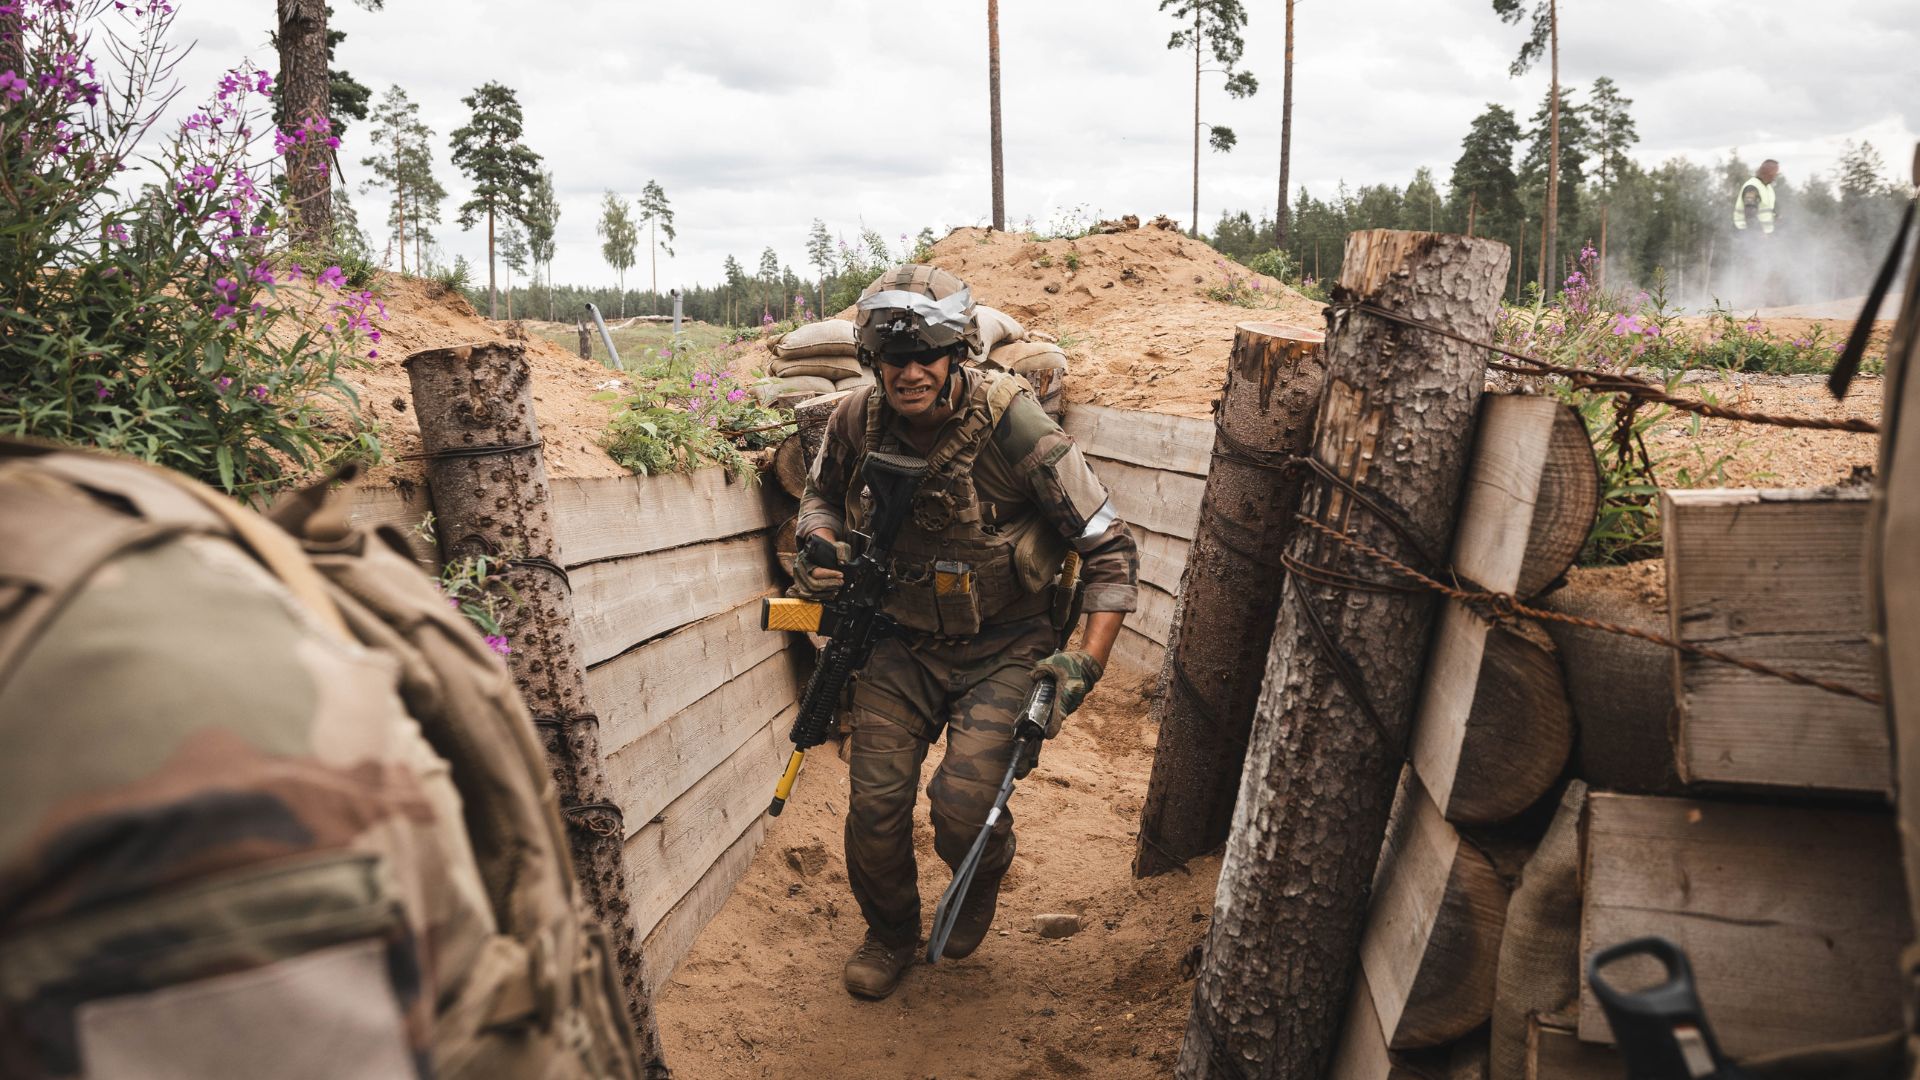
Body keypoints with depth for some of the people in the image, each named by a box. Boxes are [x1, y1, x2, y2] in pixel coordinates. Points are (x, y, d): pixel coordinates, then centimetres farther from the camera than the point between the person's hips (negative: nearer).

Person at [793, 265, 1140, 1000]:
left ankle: (983, 879, 23)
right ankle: (890, 933, 30)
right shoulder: (856, 423, -9)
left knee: (964, 806, -17)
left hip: (1003, 649, -3)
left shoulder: (1013, 428, -22)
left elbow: (1109, 548, -15)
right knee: (875, 805, -3)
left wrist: (1087, 661, -24)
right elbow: (821, 494, 16)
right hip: (901, 644, 4)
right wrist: (819, 545, -8)